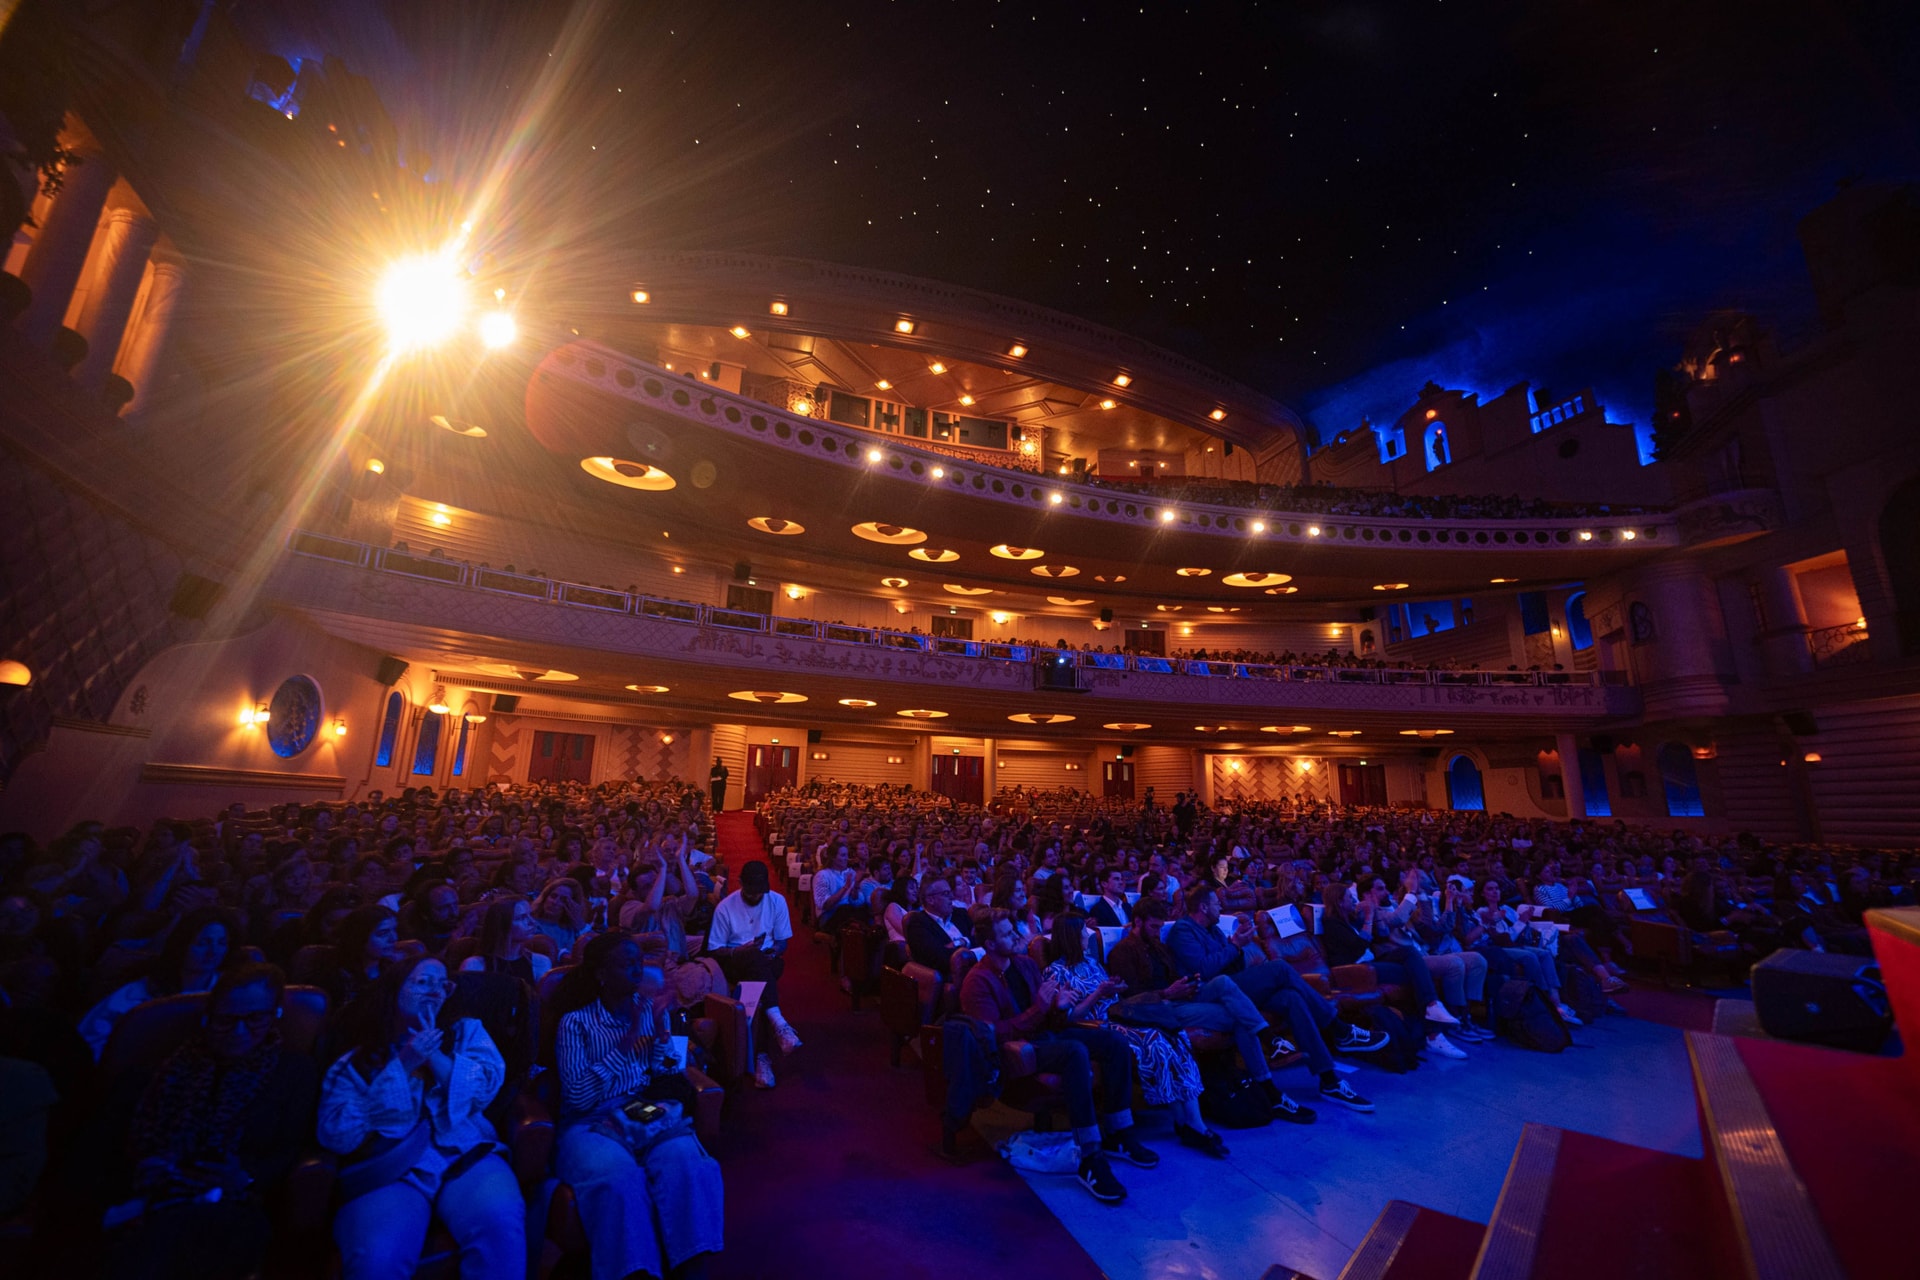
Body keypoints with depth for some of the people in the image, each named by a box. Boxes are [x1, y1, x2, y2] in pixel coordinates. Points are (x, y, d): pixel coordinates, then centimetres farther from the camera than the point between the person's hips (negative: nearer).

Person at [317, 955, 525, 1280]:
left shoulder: (467, 1030, 16)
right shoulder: (356, 1059, 12)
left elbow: (486, 1088, 3)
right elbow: (336, 1135, 0)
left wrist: (434, 1055, -6)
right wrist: (403, 1065, -6)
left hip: (466, 1157, 1)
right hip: (388, 1170, 0)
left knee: (500, 1223, -30)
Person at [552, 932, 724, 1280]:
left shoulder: (650, 1010, 13)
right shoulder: (575, 1021, 1)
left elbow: (667, 1080, 9)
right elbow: (578, 1097, -10)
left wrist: (661, 1031, -7)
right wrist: (628, 1040, -15)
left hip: (651, 1115, 3)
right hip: (592, 1123, -2)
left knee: (689, 1167, -30)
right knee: (619, 1179, -36)